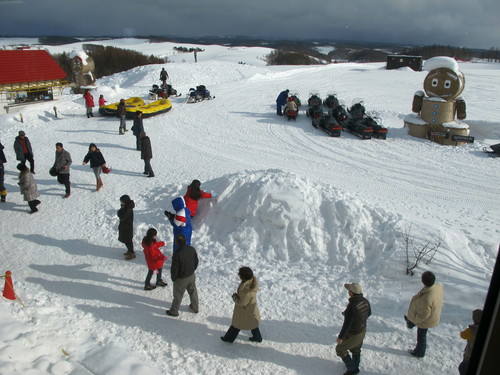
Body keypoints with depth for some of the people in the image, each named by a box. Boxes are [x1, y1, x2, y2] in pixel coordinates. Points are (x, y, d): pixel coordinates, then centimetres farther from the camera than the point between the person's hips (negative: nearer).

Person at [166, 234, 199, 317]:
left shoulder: (177, 254, -31)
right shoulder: (192, 249, -12)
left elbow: (174, 268, -21)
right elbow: (196, 262, 2)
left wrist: (173, 278, -4)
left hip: (181, 279, -5)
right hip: (191, 276, 5)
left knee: (178, 295, 14)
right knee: (193, 292, 25)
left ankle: (174, 311, 33)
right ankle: (195, 308, 42)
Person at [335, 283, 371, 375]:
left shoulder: (351, 306, -39)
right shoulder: (365, 301, -16)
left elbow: (347, 324, -31)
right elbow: (368, 313, 5)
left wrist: (340, 337, -17)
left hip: (353, 334, -7)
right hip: (362, 330, 7)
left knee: (340, 349, 18)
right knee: (356, 349, 30)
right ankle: (355, 365, 51)